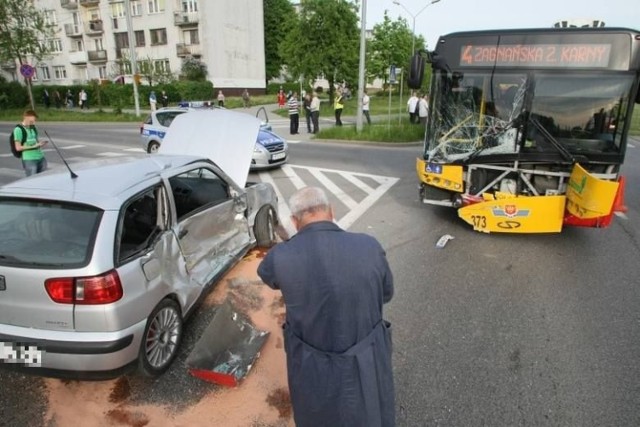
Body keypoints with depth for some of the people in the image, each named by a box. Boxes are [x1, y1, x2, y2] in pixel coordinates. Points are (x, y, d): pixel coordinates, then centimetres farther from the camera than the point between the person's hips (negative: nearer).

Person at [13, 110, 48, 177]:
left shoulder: (33, 128, 13)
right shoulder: (18, 129, -5)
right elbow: (18, 148, -9)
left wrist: (40, 143, 1)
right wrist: (34, 146, -15)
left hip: (41, 158, 6)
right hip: (29, 160, -6)